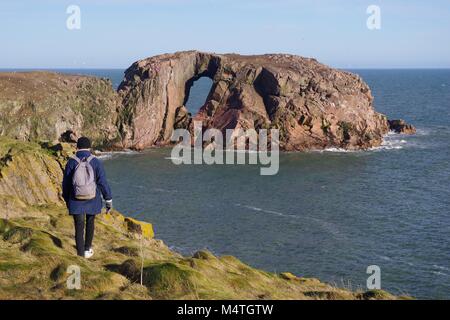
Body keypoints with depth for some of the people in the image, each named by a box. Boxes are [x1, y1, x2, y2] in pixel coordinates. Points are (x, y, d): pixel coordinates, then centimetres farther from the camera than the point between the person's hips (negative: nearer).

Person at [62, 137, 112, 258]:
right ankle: (87, 249, 33)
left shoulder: (71, 163, -6)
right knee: (90, 224, 22)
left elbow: (66, 184, 2)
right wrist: (108, 200, 1)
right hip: (92, 201, 1)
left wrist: (66, 199, 17)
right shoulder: (96, 162, -8)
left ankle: (81, 254, -1)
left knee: (79, 228, 2)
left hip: (77, 202, -1)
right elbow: (103, 182, -8)